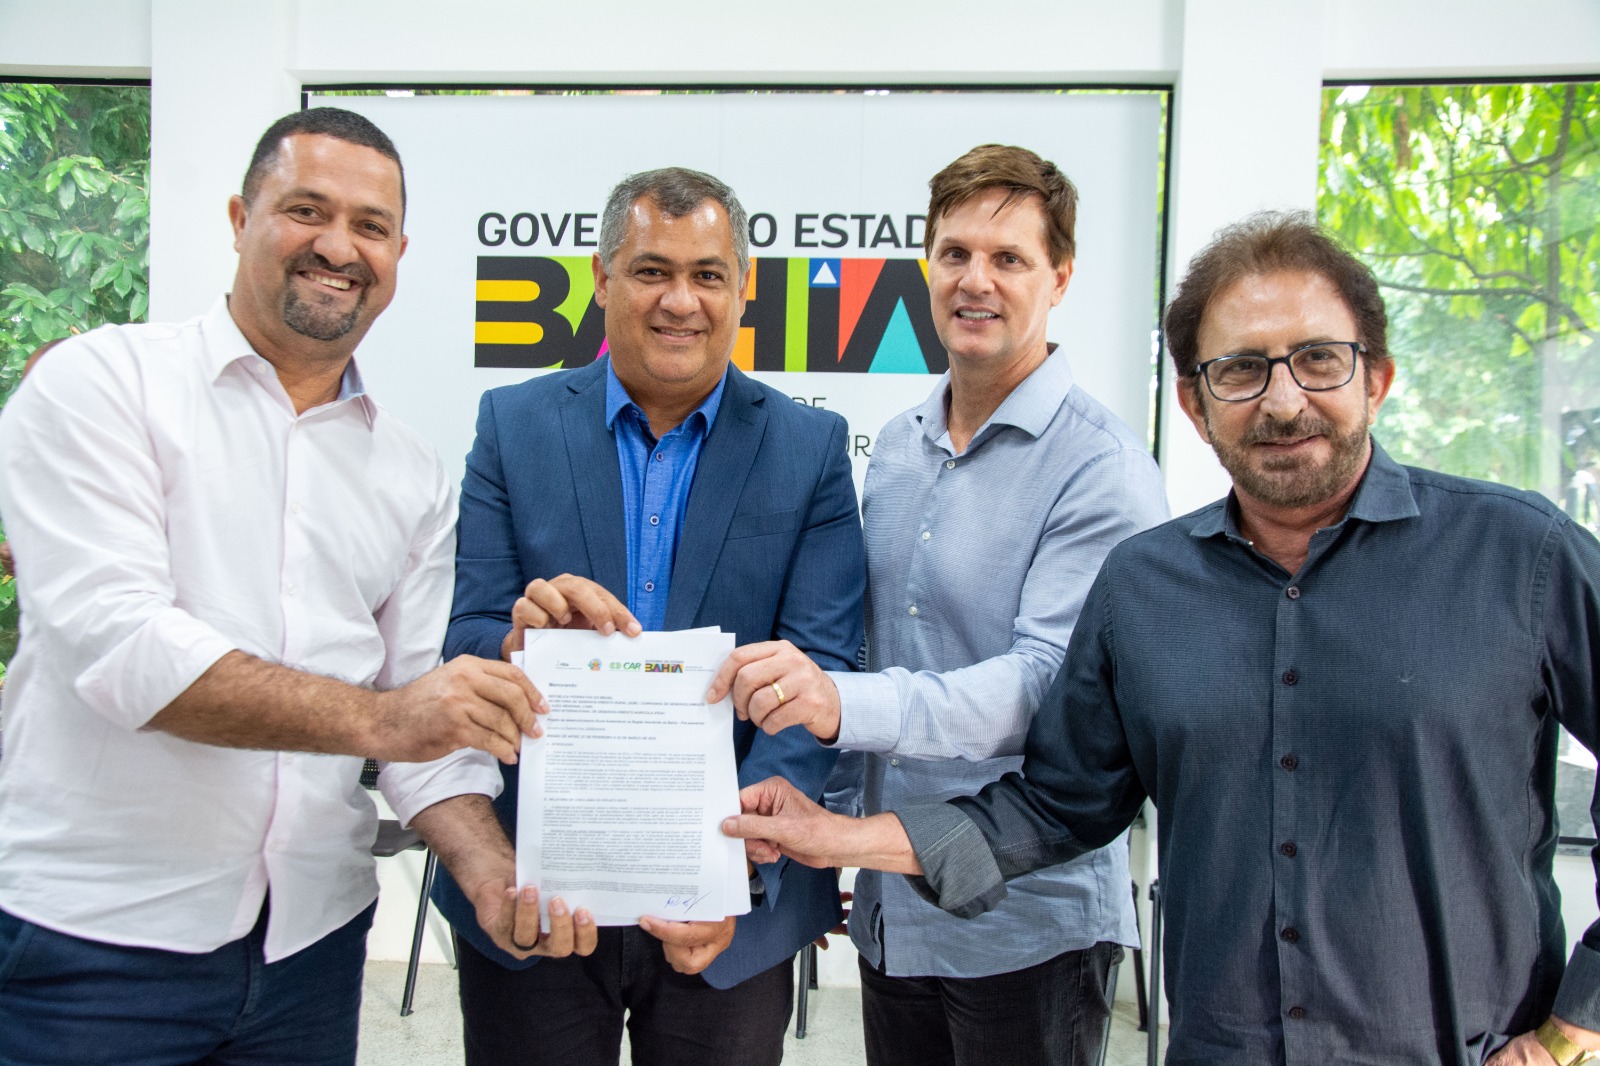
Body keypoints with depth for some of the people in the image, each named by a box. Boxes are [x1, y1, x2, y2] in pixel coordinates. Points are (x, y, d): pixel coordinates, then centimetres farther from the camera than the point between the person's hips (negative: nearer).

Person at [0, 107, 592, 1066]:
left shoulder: (416, 476, 8)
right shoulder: (102, 382, -4)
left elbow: (427, 718, 4)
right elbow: (119, 644, -17)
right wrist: (372, 717, -25)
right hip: (92, 932, -4)